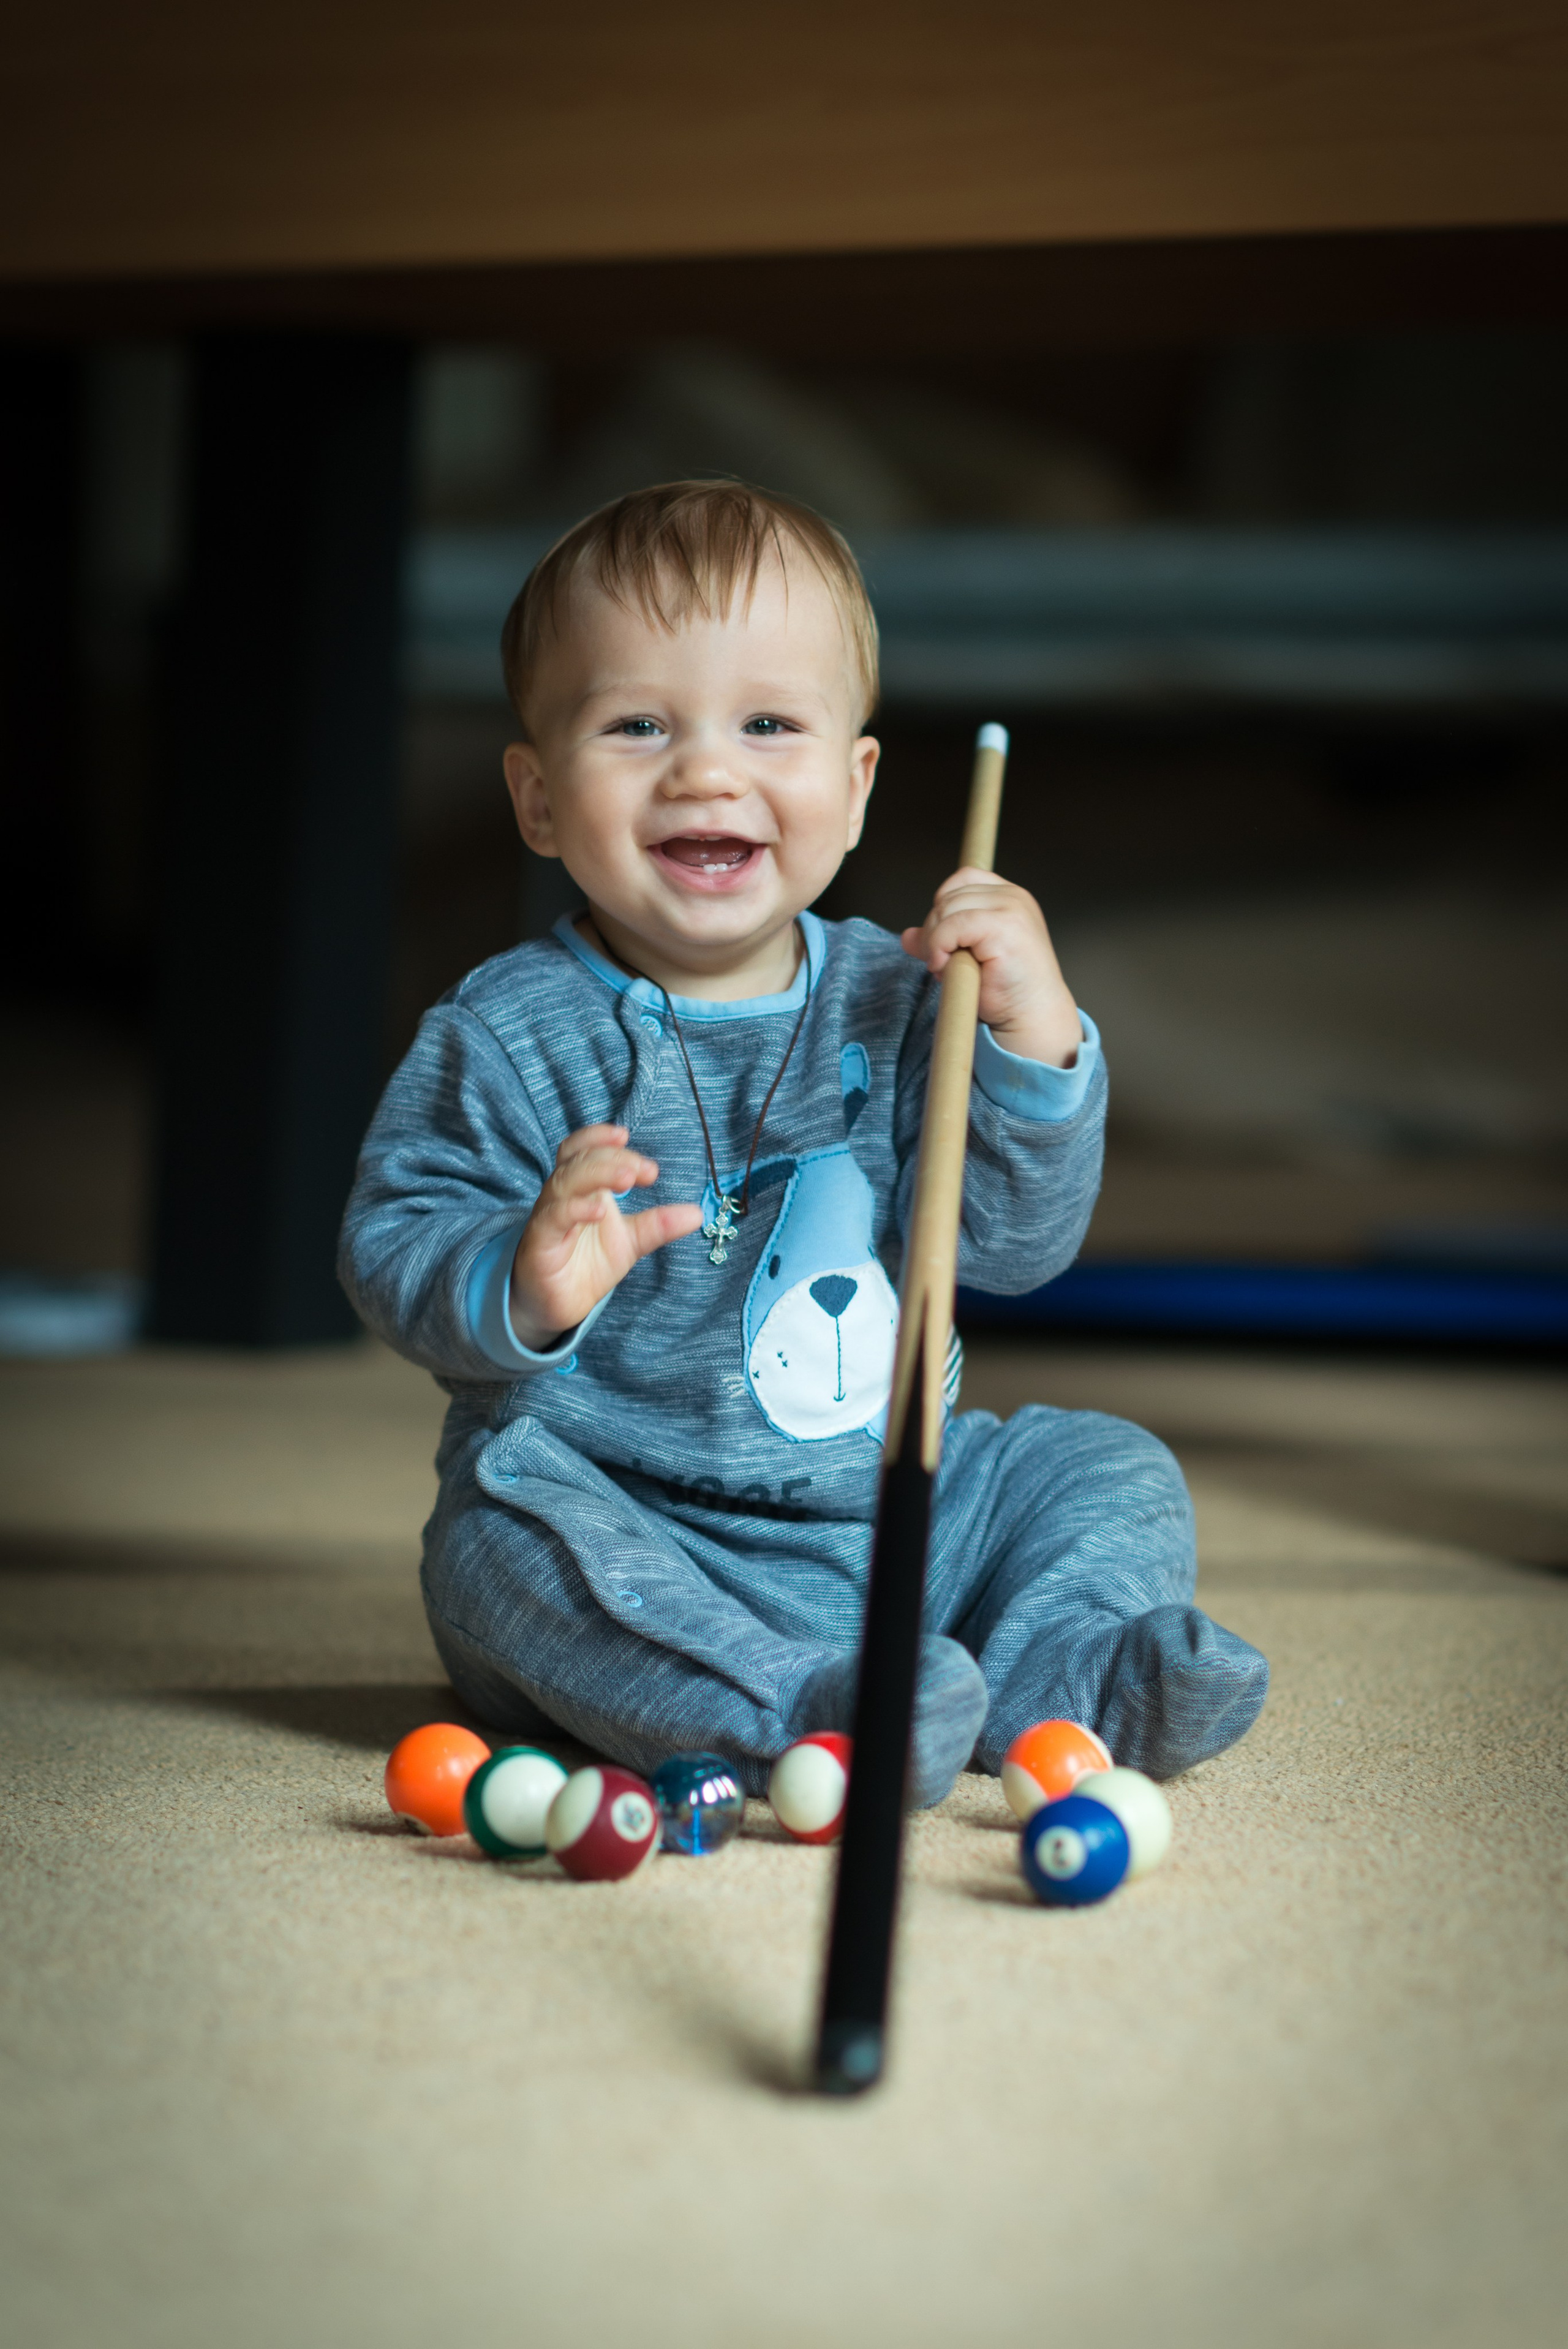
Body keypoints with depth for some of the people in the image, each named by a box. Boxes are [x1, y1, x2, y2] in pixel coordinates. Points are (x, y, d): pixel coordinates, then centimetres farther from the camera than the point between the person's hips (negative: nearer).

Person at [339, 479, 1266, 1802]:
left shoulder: (895, 1002, 2)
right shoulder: (513, 1037, -8)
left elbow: (1014, 1243, -3)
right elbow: (396, 1247, -12)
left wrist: (1034, 1035, -17)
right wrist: (521, 1287, -34)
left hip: (893, 1515, 4)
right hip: (626, 1524, -4)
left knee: (1112, 1473, -1)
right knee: (512, 1521, -34)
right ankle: (786, 1714, -40)